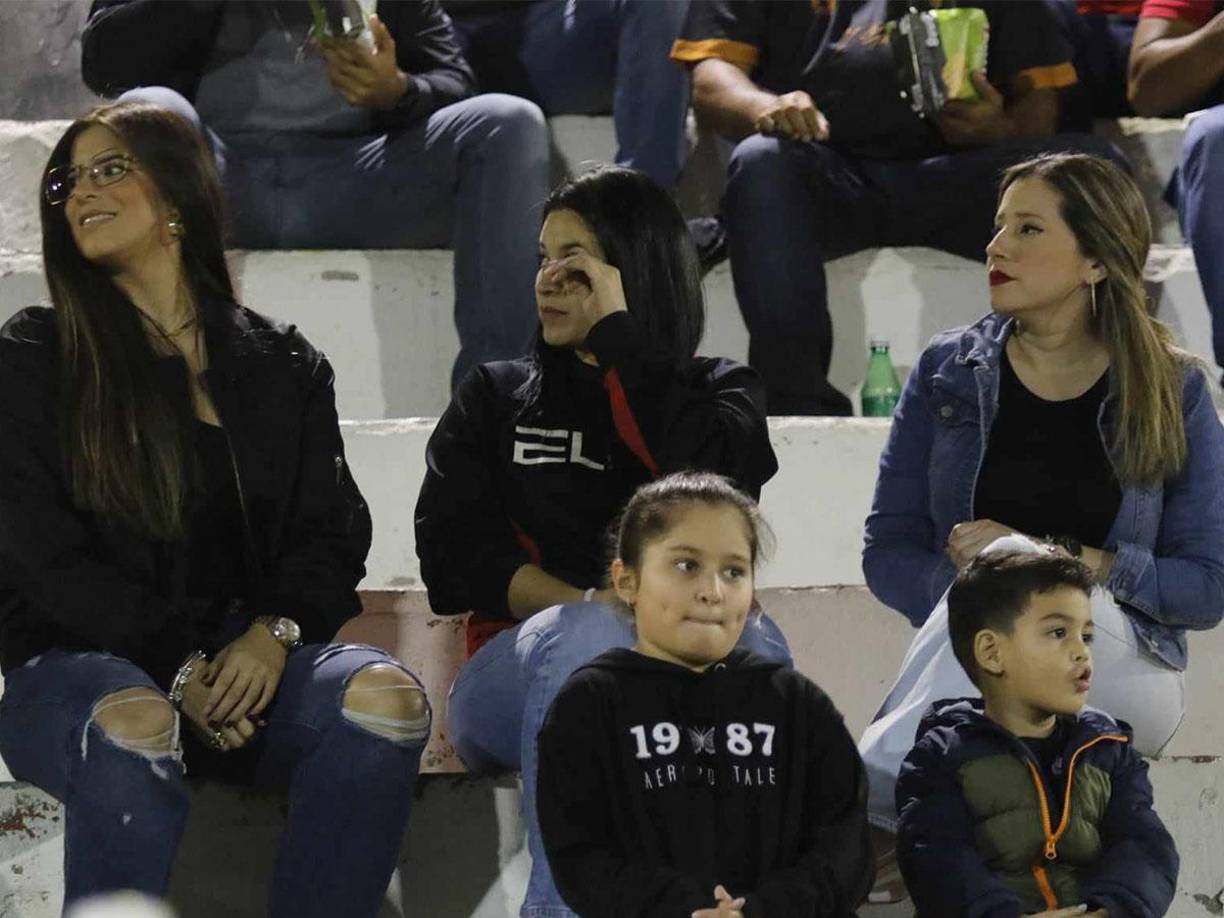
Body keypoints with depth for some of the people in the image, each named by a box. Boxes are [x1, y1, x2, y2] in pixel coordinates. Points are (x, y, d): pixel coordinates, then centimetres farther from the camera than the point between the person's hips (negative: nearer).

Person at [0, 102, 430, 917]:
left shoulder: (282, 367, 15)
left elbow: (332, 533, 11)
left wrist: (273, 632, -12)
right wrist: (178, 670, -13)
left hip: (247, 659, 3)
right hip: (80, 663, -3)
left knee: (386, 696, -29)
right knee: (133, 727, -39)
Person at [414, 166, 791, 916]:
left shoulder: (719, 392, 23)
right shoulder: (495, 399, 26)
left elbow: (714, 474, -4)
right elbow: (453, 552, 7)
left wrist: (617, 330, 4)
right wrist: (586, 606, -11)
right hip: (520, 670, 0)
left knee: (753, 640, -36)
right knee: (585, 637, -37)